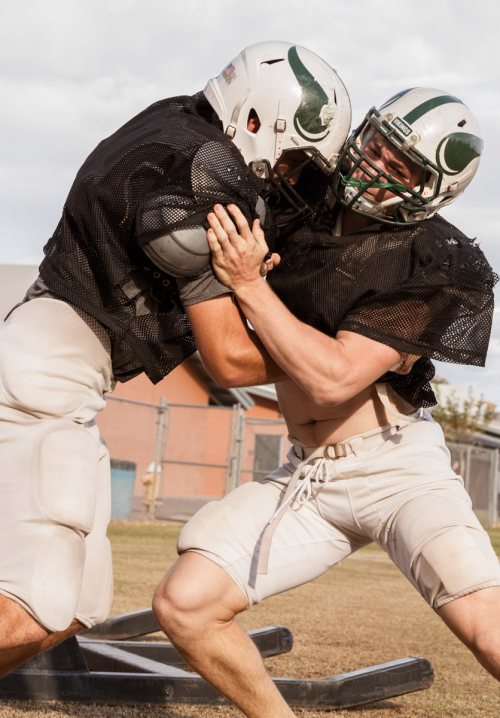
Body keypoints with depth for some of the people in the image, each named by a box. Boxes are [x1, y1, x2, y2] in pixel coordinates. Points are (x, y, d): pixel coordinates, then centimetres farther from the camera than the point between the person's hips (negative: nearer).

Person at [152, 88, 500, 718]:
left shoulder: (430, 265, -15)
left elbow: (334, 379, -22)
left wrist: (248, 284, -22)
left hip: (395, 461, -5)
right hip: (307, 475, 5)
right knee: (183, 605, -9)